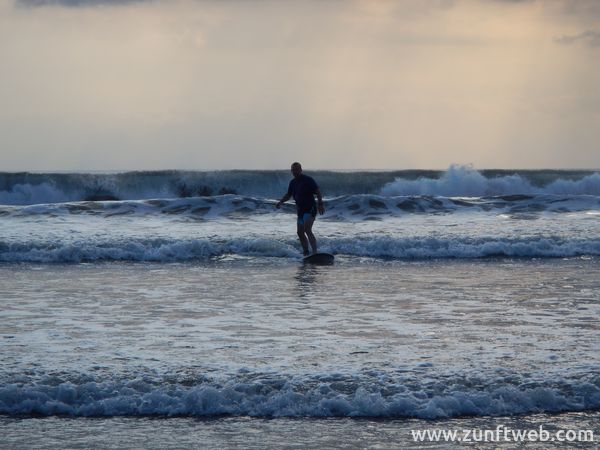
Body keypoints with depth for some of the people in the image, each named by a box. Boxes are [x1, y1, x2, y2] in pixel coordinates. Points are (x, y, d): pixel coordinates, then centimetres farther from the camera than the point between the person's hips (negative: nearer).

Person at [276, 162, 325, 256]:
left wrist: (320, 204, -26)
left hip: (310, 209, -8)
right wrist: (280, 202, 8)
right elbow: (288, 195, 24)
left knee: (307, 230, -24)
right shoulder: (293, 182, 11)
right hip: (300, 209, 8)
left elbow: (318, 192, -15)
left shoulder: (308, 180, -11)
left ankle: (315, 252, -32)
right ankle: (306, 253, 26)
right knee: (300, 232, 12)